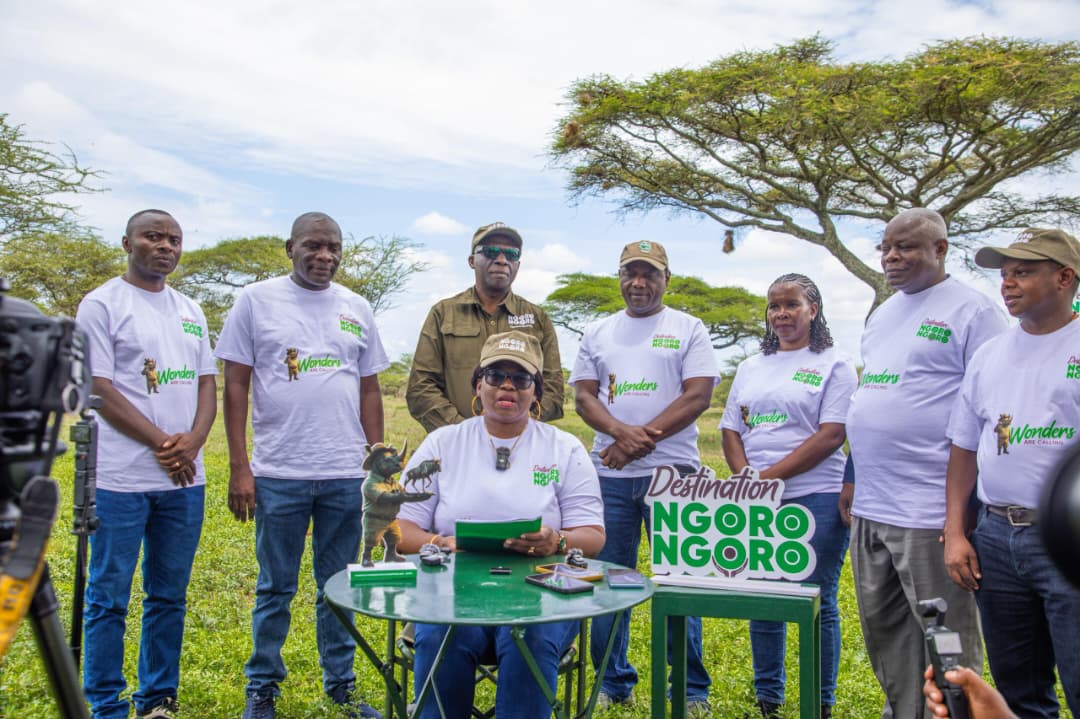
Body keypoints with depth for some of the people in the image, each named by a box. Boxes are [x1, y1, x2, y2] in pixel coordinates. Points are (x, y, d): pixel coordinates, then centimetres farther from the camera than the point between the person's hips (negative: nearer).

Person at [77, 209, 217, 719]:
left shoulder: (190, 312, 15)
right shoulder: (102, 304, -2)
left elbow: (207, 385, 11)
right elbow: (98, 390, -9)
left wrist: (193, 440, -8)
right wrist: (162, 443, -13)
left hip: (185, 479, 6)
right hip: (121, 480, -5)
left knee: (169, 596, 12)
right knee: (109, 597, 4)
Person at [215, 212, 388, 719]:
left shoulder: (357, 309, 9)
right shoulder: (256, 301, 1)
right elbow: (235, 385, -1)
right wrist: (238, 467, -6)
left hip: (346, 476, 3)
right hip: (278, 474, -2)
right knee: (275, 588, 10)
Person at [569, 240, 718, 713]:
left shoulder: (689, 329, 4)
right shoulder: (597, 333, 12)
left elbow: (699, 396, -6)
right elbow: (582, 396, 5)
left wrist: (643, 438, -15)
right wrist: (622, 431, -14)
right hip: (609, 474, 3)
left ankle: (692, 690, 17)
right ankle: (614, 683, 24)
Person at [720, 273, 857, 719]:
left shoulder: (834, 365, 0)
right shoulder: (751, 367, 16)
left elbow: (830, 436, -10)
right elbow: (730, 431, 13)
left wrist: (769, 475, -15)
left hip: (815, 499, -4)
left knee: (816, 603, 2)